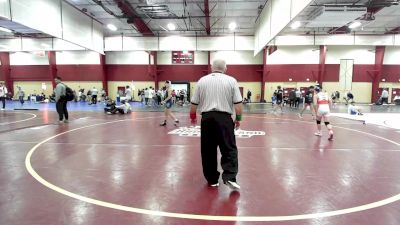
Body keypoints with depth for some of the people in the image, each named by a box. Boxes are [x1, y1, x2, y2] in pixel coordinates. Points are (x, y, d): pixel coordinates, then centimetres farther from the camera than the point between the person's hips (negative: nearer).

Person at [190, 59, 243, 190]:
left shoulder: (202, 80, 9)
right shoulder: (231, 80, 3)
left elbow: (194, 103, 10)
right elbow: (238, 103, -3)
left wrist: (193, 116, 23)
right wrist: (239, 118, 7)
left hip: (207, 118, 2)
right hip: (224, 118, -2)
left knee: (208, 150, 9)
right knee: (229, 148, 5)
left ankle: (212, 179, 18)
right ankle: (229, 177, -5)